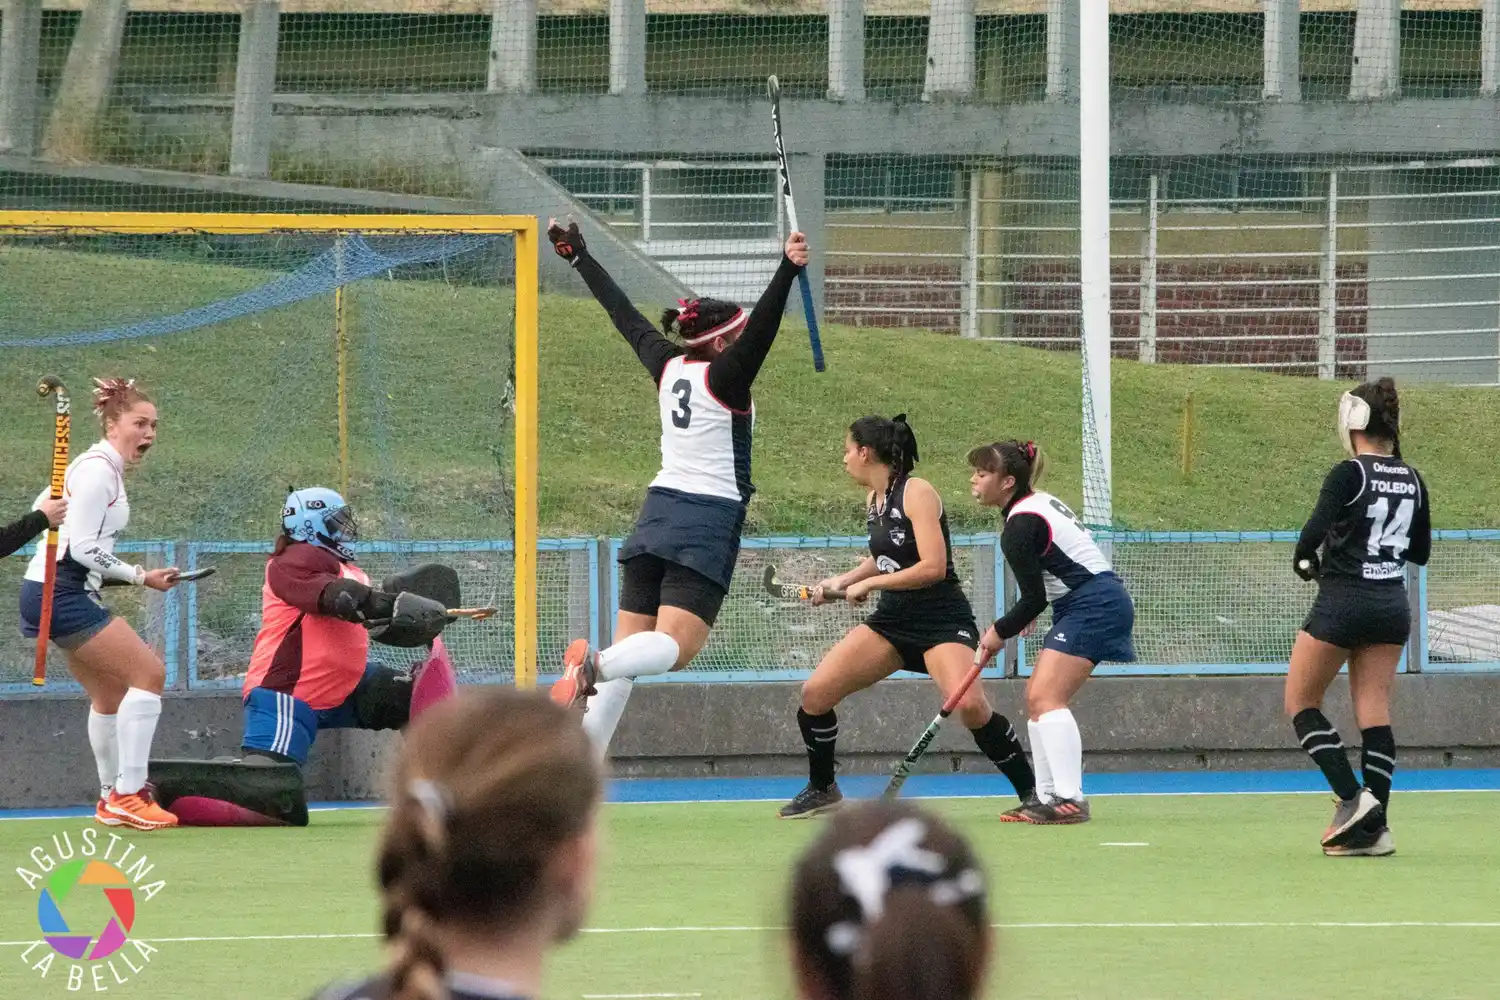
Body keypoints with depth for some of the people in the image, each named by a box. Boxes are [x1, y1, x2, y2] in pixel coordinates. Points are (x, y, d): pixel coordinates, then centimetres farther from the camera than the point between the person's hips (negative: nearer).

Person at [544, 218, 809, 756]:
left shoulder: (666, 365, 8)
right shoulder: (725, 376, -8)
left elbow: (622, 312, 19)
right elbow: (762, 327, -25)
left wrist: (578, 255, 30)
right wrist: (787, 272, -36)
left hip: (658, 511, 7)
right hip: (709, 524, -7)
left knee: (630, 646, 4)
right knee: (674, 648, -15)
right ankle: (595, 665, -45)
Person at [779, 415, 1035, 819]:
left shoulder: (916, 493, -14)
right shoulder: (873, 500, 10)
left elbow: (932, 567, -22)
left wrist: (869, 583, -15)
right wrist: (842, 581, 10)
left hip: (941, 619, -8)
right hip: (892, 620, 8)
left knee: (969, 704, -30)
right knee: (814, 693, -4)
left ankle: (1031, 793, -15)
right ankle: (822, 789, 18)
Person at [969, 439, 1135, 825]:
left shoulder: (1019, 527, -16)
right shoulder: (1040, 502, 15)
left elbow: (1033, 598, -14)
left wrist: (1000, 632, 1)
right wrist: (1026, 615, 21)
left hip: (1094, 605, -11)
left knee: (1046, 698, -19)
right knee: (1036, 697, 12)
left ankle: (1070, 800, -28)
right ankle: (1046, 798, 15)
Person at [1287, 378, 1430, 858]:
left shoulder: (1349, 475, -12)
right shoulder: (1413, 481, 7)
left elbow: (1315, 530, -23)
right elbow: (1420, 552, 16)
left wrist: (1304, 559, -4)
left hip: (1342, 603, -6)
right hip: (1392, 605, 6)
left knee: (1301, 702, 8)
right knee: (1375, 711, 6)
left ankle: (1352, 799, -5)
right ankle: (1373, 826, -1)